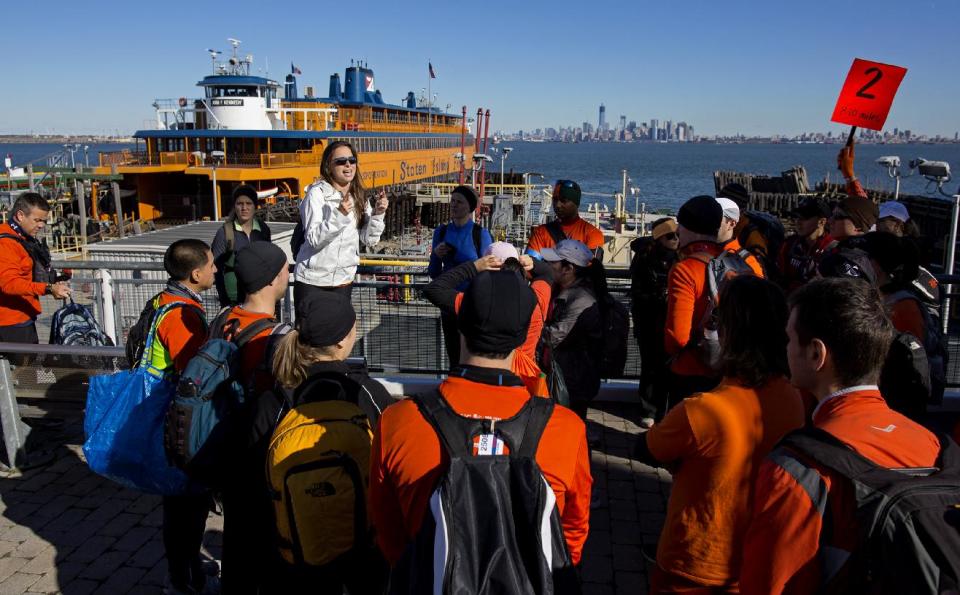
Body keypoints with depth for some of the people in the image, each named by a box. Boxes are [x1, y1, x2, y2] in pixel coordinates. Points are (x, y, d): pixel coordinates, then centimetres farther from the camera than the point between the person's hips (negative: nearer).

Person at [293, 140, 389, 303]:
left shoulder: (359, 197, 4)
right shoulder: (317, 194, -11)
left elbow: (369, 240, 0)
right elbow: (314, 239, -20)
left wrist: (378, 214, -15)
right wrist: (339, 215, -31)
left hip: (343, 282, 4)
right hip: (312, 282, -4)